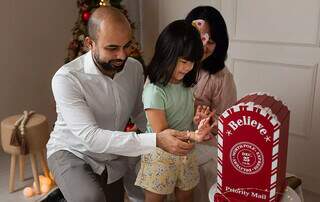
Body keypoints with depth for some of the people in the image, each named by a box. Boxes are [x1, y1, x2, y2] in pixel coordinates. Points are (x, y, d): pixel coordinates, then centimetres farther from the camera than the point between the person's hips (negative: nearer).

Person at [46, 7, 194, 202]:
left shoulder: (135, 68, -11)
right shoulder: (66, 78, -28)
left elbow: (139, 114, 0)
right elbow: (91, 137, -35)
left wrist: (165, 136, -19)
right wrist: (156, 141, -41)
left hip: (112, 158, 5)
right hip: (70, 152, -5)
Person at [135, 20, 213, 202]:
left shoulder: (186, 84, -3)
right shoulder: (154, 92, -25)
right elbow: (161, 133, -21)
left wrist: (198, 120, -10)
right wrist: (192, 136, -34)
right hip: (161, 156, -6)